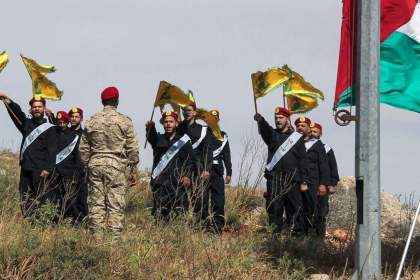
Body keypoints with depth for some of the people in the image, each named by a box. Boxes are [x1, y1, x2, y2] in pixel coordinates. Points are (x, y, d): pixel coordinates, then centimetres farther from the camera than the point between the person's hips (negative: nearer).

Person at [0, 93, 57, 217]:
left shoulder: (49, 129, 3)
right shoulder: (26, 124, 17)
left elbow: (52, 151, -5)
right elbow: (17, 113, -1)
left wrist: (48, 169, -16)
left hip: (41, 171, -5)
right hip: (26, 169, 5)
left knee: (42, 200, -9)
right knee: (25, 201, 3)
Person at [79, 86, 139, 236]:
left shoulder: (91, 121, 6)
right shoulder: (124, 121, -4)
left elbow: (83, 147, 10)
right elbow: (132, 148, -2)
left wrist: (86, 164, 19)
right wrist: (133, 166, 8)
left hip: (95, 164, 3)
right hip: (117, 165, -3)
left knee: (96, 201, 6)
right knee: (116, 202, -1)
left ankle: (96, 233, 6)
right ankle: (115, 232, -5)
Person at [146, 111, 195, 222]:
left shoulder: (184, 141, 12)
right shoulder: (159, 139, 15)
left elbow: (190, 161, 8)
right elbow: (152, 138, -9)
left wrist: (187, 176, -10)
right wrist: (150, 129, -33)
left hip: (178, 184, -1)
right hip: (159, 184, 1)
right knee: (159, 215, -5)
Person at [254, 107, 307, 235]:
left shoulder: (297, 138, 10)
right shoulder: (272, 135, 13)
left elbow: (302, 161, 6)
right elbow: (265, 130, -12)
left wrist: (303, 181, -1)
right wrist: (261, 120, -36)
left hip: (292, 180, -1)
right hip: (273, 179, 1)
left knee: (295, 208, -3)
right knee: (274, 209, -3)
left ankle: (297, 233, -1)